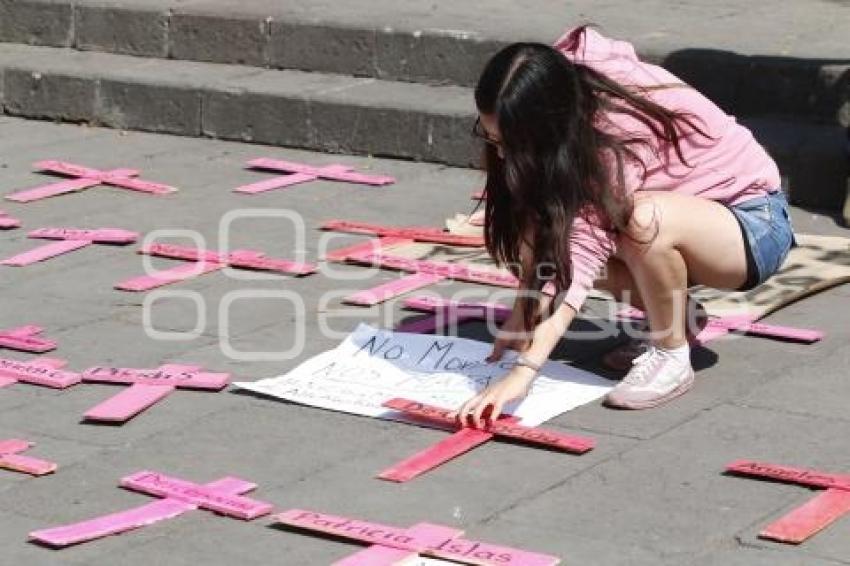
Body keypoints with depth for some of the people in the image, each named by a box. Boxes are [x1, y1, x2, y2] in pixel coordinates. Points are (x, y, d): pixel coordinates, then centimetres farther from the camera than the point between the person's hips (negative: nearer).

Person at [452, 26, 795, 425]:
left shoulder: (621, 131, -34)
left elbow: (583, 256, -41)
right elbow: (537, 222, -11)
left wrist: (524, 371, -46)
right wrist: (524, 311, -20)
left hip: (756, 225, -8)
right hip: (680, 214, 8)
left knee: (643, 218, -38)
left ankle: (671, 357, -14)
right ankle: (675, 318, 4)